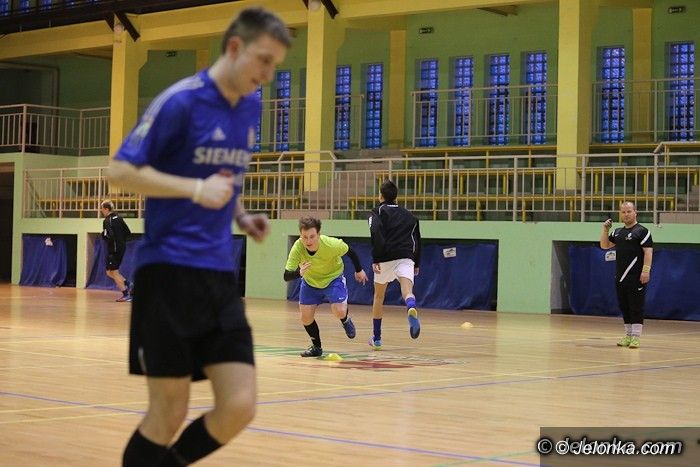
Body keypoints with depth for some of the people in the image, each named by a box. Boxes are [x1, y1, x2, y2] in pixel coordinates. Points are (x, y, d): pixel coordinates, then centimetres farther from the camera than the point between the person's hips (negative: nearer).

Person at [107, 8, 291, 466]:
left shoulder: (252, 108, 11)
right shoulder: (181, 101, -10)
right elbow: (121, 171, -11)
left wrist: (241, 214, 7)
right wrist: (196, 189, -20)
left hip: (221, 274, 6)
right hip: (168, 270, -6)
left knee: (239, 407, -3)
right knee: (169, 413, -2)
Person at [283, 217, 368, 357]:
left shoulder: (332, 244, -34)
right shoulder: (297, 248, -31)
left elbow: (350, 252, -12)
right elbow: (287, 276, -30)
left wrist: (359, 270, 3)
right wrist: (299, 272, -53)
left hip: (333, 278, -2)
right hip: (310, 282, 2)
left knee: (339, 312, -20)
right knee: (305, 317, -3)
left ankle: (346, 320, 19)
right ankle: (316, 347, 23)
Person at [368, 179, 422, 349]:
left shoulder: (378, 212, 10)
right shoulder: (408, 215, 24)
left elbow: (376, 234, -9)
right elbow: (417, 240, 23)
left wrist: (376, 259, -14)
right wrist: (416, 264, 31)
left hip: (385, 259, -1)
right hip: (406, 258, 1)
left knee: (379, 296, 18)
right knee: (407, 290, -19)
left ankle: (376, 338, 26)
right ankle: (411, 309, -57)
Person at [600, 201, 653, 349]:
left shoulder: (642, 231, -5)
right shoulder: (618, 232, 16)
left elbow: (648, 251, -11)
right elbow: (604, 245, 23)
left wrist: (646, 270, -20)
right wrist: (605, 230, 9)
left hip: (636, 277, -7)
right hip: (620, 277, 7)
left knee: (636, 307, -6)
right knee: (624, 307, 10)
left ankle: (636, 337, -5)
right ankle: (628, 336, 17)